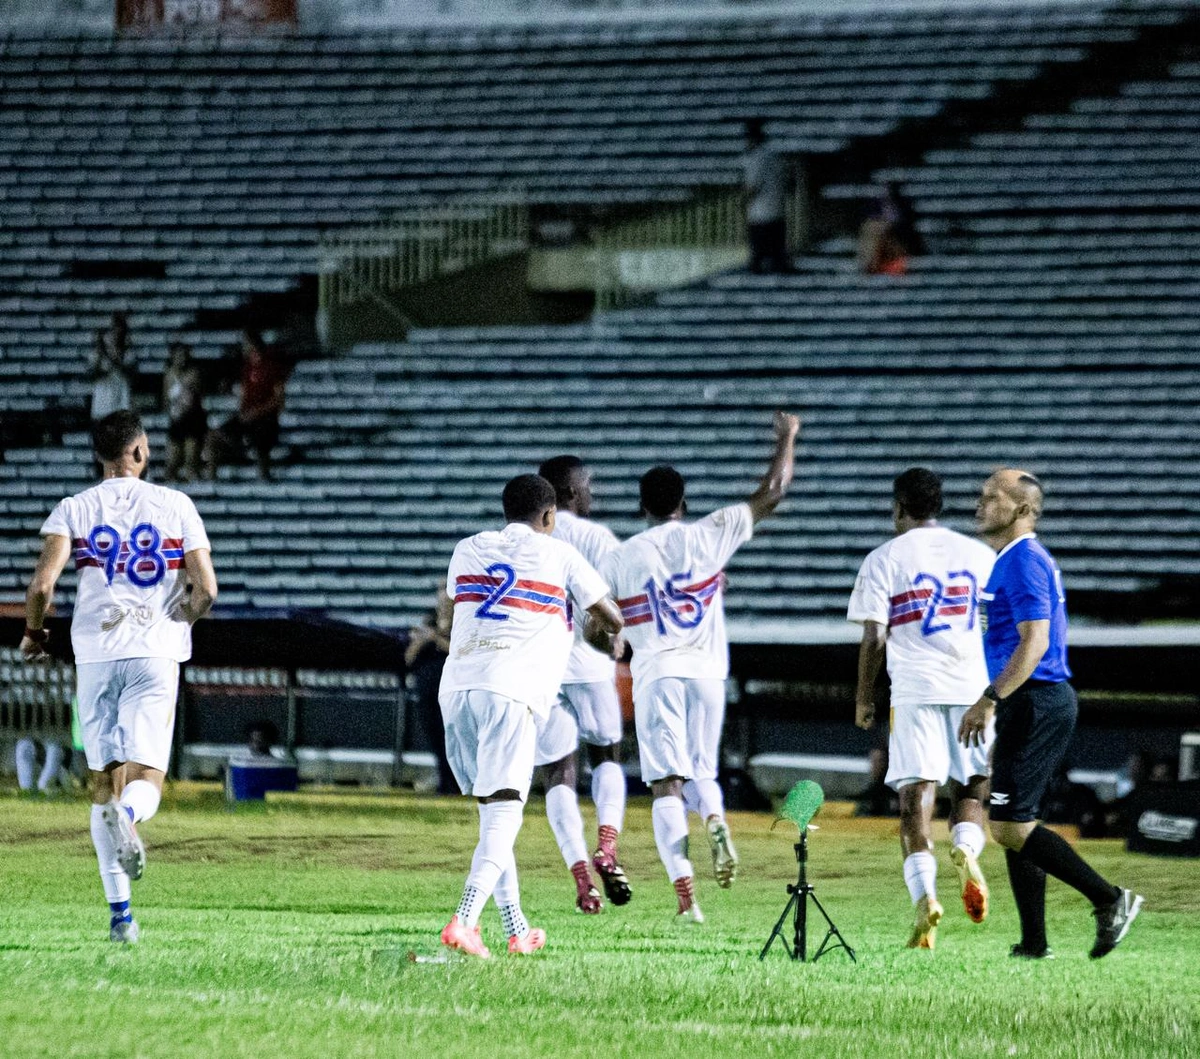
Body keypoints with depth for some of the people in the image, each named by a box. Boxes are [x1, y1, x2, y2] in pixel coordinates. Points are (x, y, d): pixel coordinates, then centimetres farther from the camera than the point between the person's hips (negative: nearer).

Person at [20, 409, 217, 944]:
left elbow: (42, 583, -9)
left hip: (95, 654, 1)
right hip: (156, 654, -1)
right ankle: (128, 815, -39)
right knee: (146, 778, 0)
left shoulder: (74, 509, 3)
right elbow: (205, 589, -2)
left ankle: (120, 913, 3)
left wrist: (33, 632, 10)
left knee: (104, 780, 9)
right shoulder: (175, 506, 3)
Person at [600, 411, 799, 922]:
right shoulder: (707, 536, 2)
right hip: (707, 671, 2)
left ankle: (685, 895, -19)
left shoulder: (620, 557, 1)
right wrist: (787, 439, 22)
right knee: (701, 772, 19)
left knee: (666, 785, -5)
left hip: (655, 675, -2)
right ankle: (715, 819, -18)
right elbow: (770, 495, 8)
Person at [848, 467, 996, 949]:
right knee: (971, 788, 13)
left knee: (915, 799, -2)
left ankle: (924, 895, -17)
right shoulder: (977, 554, 11)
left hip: (914, 690, -2)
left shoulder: (885, 559, 2)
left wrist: (864, 697, 8)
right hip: (974, 688, 2)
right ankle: (966, 848, -18)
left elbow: (874, 638, -3)